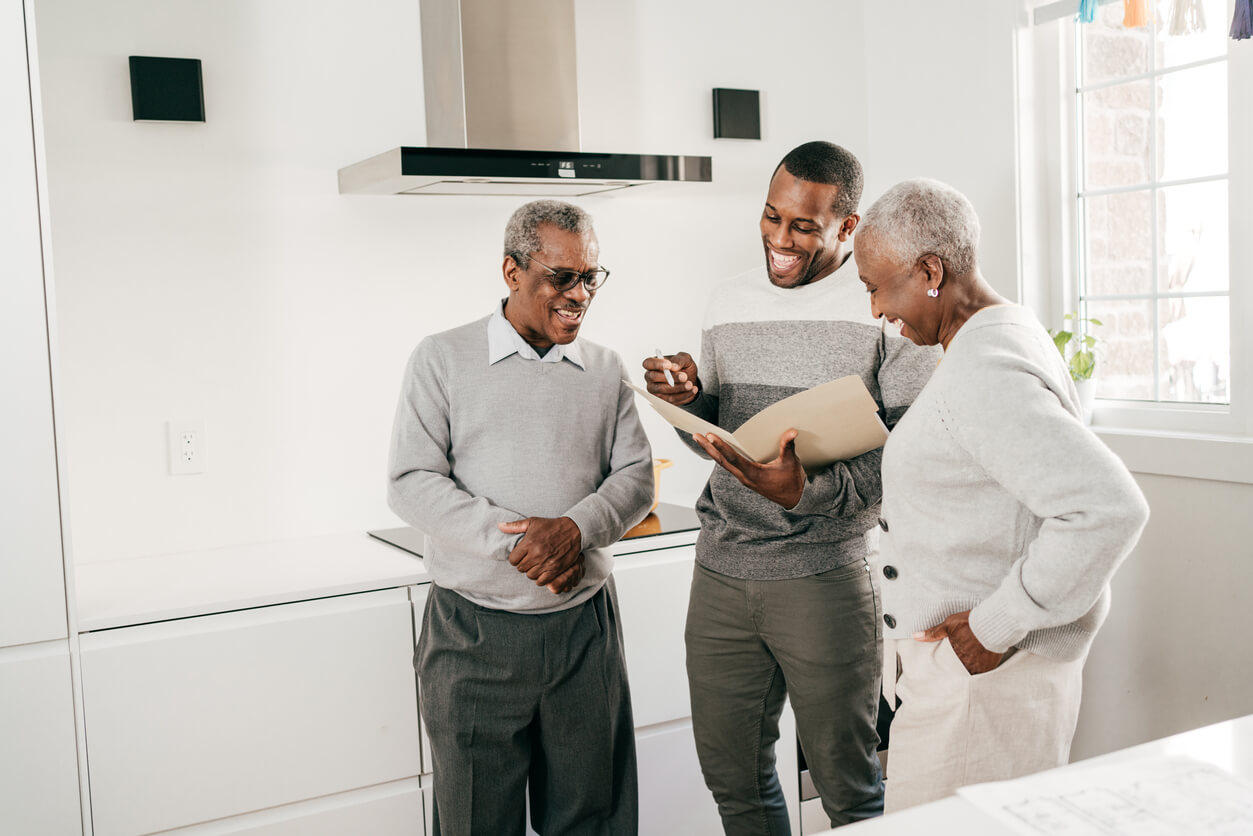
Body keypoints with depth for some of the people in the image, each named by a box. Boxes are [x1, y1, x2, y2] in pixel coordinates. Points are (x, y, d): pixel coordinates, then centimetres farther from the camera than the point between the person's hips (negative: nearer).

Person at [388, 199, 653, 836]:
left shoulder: (606, 370, 9)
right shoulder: (443, 359, -1)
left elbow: (636, 474, 4)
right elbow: (411, 483, -8)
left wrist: (576, 528, -16)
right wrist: (510, 538, -19)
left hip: (585, 625, 3)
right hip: (474, 633, -2)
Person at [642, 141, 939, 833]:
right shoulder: (728, 303, 12)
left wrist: (811, 492, -23)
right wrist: (689, 400, -3)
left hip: (822, 576, -5)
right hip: (719, 573, 5)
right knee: (731, 776, 14)